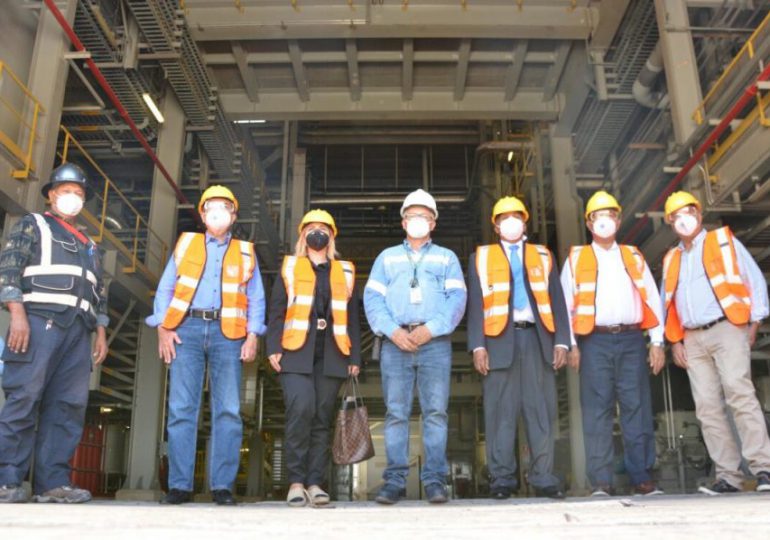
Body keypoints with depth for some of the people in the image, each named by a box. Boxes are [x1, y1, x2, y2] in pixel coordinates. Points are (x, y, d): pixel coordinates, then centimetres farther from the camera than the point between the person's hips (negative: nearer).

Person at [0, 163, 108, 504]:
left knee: (68, 405, -3)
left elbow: (99, 293, 26)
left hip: (78, 329, 6)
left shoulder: (89, 245, 30)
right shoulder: (32, 225, 13)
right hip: (39, 319, -6)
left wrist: (101, 332, 13)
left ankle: (53, 482, -3)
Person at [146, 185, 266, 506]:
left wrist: (253, 335, -2)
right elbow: (165, 289, 12)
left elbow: (256, 299, 11)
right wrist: (163, 327, -1)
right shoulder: (185, 244, 18)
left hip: (228, 334, 0)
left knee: (228, 411, -5)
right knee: (181, 408, -4)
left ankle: (222, 486, -1)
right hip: (187, 329, 0)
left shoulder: (245, 252, 17)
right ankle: (180, 485, 1)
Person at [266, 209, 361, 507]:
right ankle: (296, 481, -9)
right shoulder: (289, 267, 16)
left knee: (323, 417, 0)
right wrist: (273, 347, -4)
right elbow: (277, 310, 8)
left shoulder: (345, 272, 20)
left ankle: (315, 483, 4)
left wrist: (355, 357, 8)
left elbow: (352, 317, 16)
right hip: (296, 351, -2)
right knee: (301, 409, -18)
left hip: (331, 354, 2)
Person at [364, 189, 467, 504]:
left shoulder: (447, 258, 18)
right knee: (396, 413, -2)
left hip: (435, 342, -1)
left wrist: (431, 329, -11)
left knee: (435, 411, -5)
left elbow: (457, 299, 3)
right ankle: (395, 480, 2)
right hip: (396, 342, 1)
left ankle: (435, 479, -1)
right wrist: (393, 330, -8)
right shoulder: (387, 258, 20)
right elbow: (372, 298, 8)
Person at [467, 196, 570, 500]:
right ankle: (501, 479, 4)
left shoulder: (543, 256, 18)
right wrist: (478, 346, -4)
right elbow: (476, 304, 6)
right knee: (501, 412, -2)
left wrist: (561, 341, 1)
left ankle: (543, 479, 6)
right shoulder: (481, 257, 14)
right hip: (500, 340, -1)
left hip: (537, 338, 2)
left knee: (542, 411, 0)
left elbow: (557, 301, 12)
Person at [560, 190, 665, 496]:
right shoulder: (577, 258, 11)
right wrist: (571, 345, -4)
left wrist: (657, 342, 3)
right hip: (596, 341, -2)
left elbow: (651, 299, 12)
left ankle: (642, 477, 8)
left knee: (637, 408, 1)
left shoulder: (633, 256, 18)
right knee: (597, 409, -3)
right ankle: (601, 482, 1)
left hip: (632, 339, 2)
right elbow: (566, 303, 5)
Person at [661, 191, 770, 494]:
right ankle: (729, 476, 2)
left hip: (727, 330, -4)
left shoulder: (723, 240, 8)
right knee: (708, 408, -1)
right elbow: (668, 303, 19)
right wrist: (675, 341, 10)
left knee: (740, 396, -17)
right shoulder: (671, 259, 19)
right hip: (693, 340, 4)